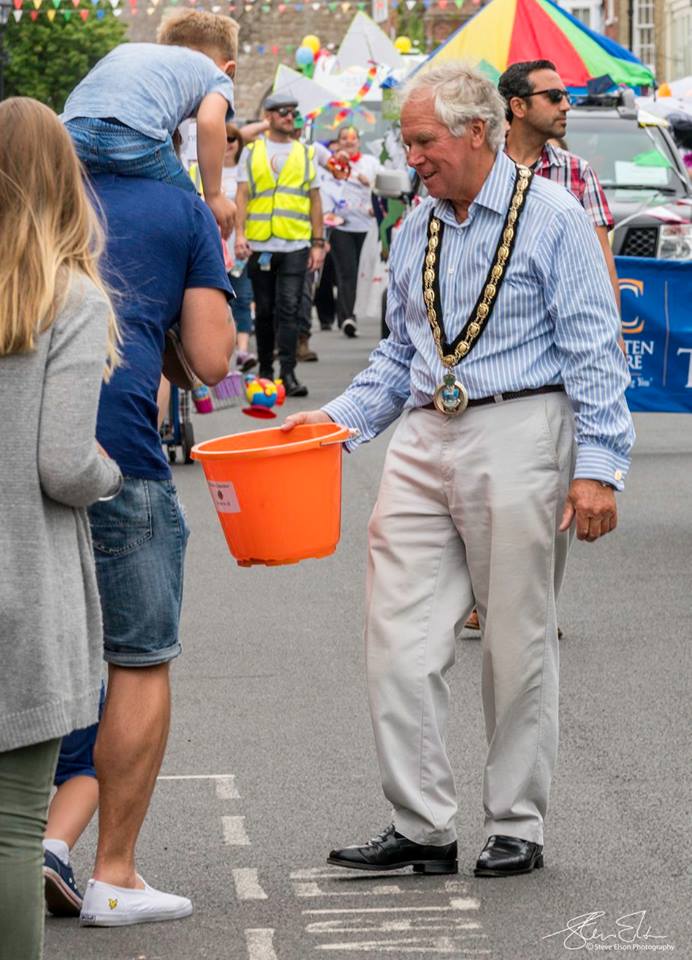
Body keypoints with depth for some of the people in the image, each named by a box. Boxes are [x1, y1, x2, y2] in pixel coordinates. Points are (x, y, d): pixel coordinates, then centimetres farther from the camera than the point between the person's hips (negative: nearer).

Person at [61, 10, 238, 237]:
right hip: (137, 134, -4)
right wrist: (214, 196, 7)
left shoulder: (126, 50, 39)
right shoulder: (217, 76, 25)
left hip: (72, 127, 4)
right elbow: (209, 121, 3)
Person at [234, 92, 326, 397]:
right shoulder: (252, 151, 10)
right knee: (264, 311, 8)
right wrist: (239, 234, -7)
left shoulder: (305, 153, 12)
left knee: (288, 308, -10)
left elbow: (314, 199, 12)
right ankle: (265, 370, 18)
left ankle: (288, 373, -14)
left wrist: (318, 243, 6)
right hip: (260, 244, 1)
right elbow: (242, 195, 5)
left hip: (296, 245, -1)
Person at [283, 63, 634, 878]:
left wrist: (597, 466, -13)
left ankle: (516, 826, 15)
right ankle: (421, 826, 5)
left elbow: (593, 352, -6)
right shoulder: (415, 231, 15)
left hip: (518, 434, -6)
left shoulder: (552, 217, -4)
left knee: (517, 644, 3)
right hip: (425, 442, 6)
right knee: (398, 641, -2)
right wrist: (342, 417, 8)